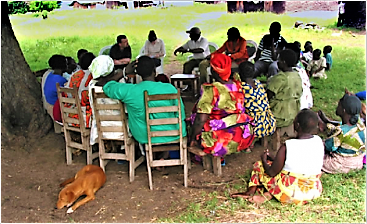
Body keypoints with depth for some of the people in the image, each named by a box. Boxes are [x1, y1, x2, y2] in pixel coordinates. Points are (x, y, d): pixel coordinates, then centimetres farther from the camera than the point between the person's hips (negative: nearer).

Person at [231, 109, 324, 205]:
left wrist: (264, 160, 10)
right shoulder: (319, 142, -4)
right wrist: (274, 159, 18)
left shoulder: (287, 147, -21)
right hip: (314, 191, 5)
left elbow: (271, 172, -11)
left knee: (259, 165, 13)